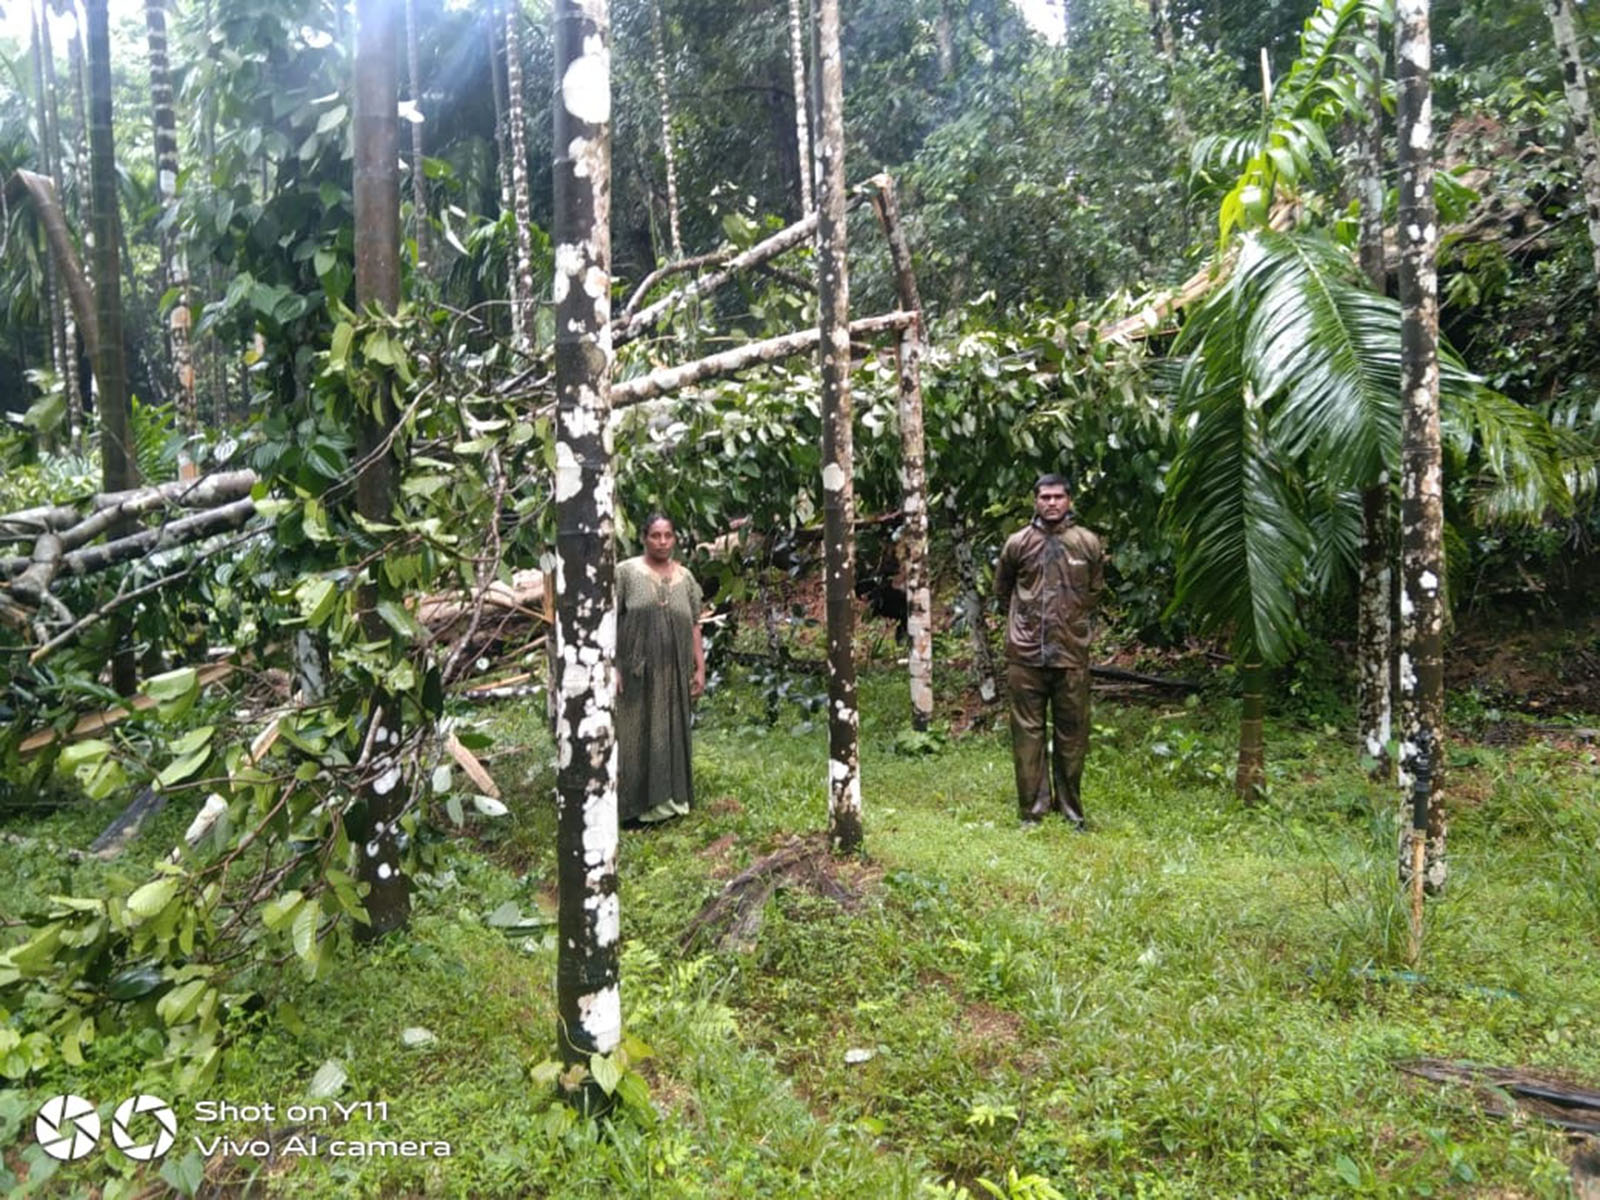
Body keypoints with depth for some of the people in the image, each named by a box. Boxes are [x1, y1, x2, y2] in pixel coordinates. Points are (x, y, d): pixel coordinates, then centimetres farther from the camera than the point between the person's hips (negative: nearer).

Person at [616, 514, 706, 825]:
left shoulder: (685, 577, 10)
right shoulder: (625, 572, -2)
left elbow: (694, 627, 11)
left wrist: (700, 668, 7)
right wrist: (611, 667, -13)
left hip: (674, 673, 4)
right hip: (637, 673, -4)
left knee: (672, 735, 11)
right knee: (635, 735, 1)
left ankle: (669, 799, 22)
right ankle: (635, 805, 9)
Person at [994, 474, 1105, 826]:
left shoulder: (1088, 543, 2)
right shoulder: (1018, 543, 1)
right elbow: (1002, 591, 16)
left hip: (1072, 653, 1)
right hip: (1025, 655, 0)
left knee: (1072, 732, 8)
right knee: (1027, 732, 4)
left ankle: (1070, 805, 22)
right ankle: (1033, 807, 14)